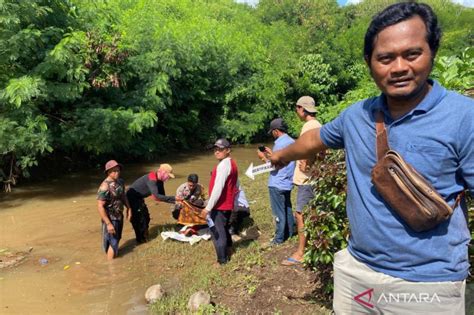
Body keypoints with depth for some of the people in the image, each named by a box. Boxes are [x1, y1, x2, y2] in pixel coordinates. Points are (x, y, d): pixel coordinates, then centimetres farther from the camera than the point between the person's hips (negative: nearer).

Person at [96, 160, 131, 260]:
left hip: (119, 216, 8)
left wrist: (128, 208, 6)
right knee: (113, 242, 1)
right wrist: (108, 223, -25)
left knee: (117, 239, 22)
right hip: (110, 218, -8)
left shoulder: (120, 181, -2)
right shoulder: (105, 187, -26)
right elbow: (100, 207, -26)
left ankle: (115, 257, 41)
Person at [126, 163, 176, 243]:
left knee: (146, 217, 16)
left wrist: (174, 201, -11)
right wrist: (173, 198, -37)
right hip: (133, 197, -10)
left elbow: (162, 195, 2)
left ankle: (144, 236, 32)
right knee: (138, 218, -4)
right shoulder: (151, 179, -32)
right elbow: (156, 196, -40)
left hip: (139, 198, 10)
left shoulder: (159, 180, -2)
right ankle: (140, 239, 11)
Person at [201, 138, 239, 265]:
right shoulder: (232, 163, 12)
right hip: (227, 204, 10)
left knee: (217, 232, -1)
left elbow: (218, 188, -25)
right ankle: (228, 253, 41)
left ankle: (222, 260, 6)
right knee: (224, 229, 25)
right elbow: (235, 186, 18)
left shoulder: (223, 165, -20)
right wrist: (234, 201, 24)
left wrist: (208, 207, -23)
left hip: (219, 205, -10)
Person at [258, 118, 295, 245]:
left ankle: (279, 238, 12)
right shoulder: (291, 141, 7)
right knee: (287, 208, 19)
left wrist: (263, 157, -6)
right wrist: (271, 153, 18)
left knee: (278, 212, 2)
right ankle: (289, 232, 31)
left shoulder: (280, 143, -20)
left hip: (277, 184, -9)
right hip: (287, 182, 9)